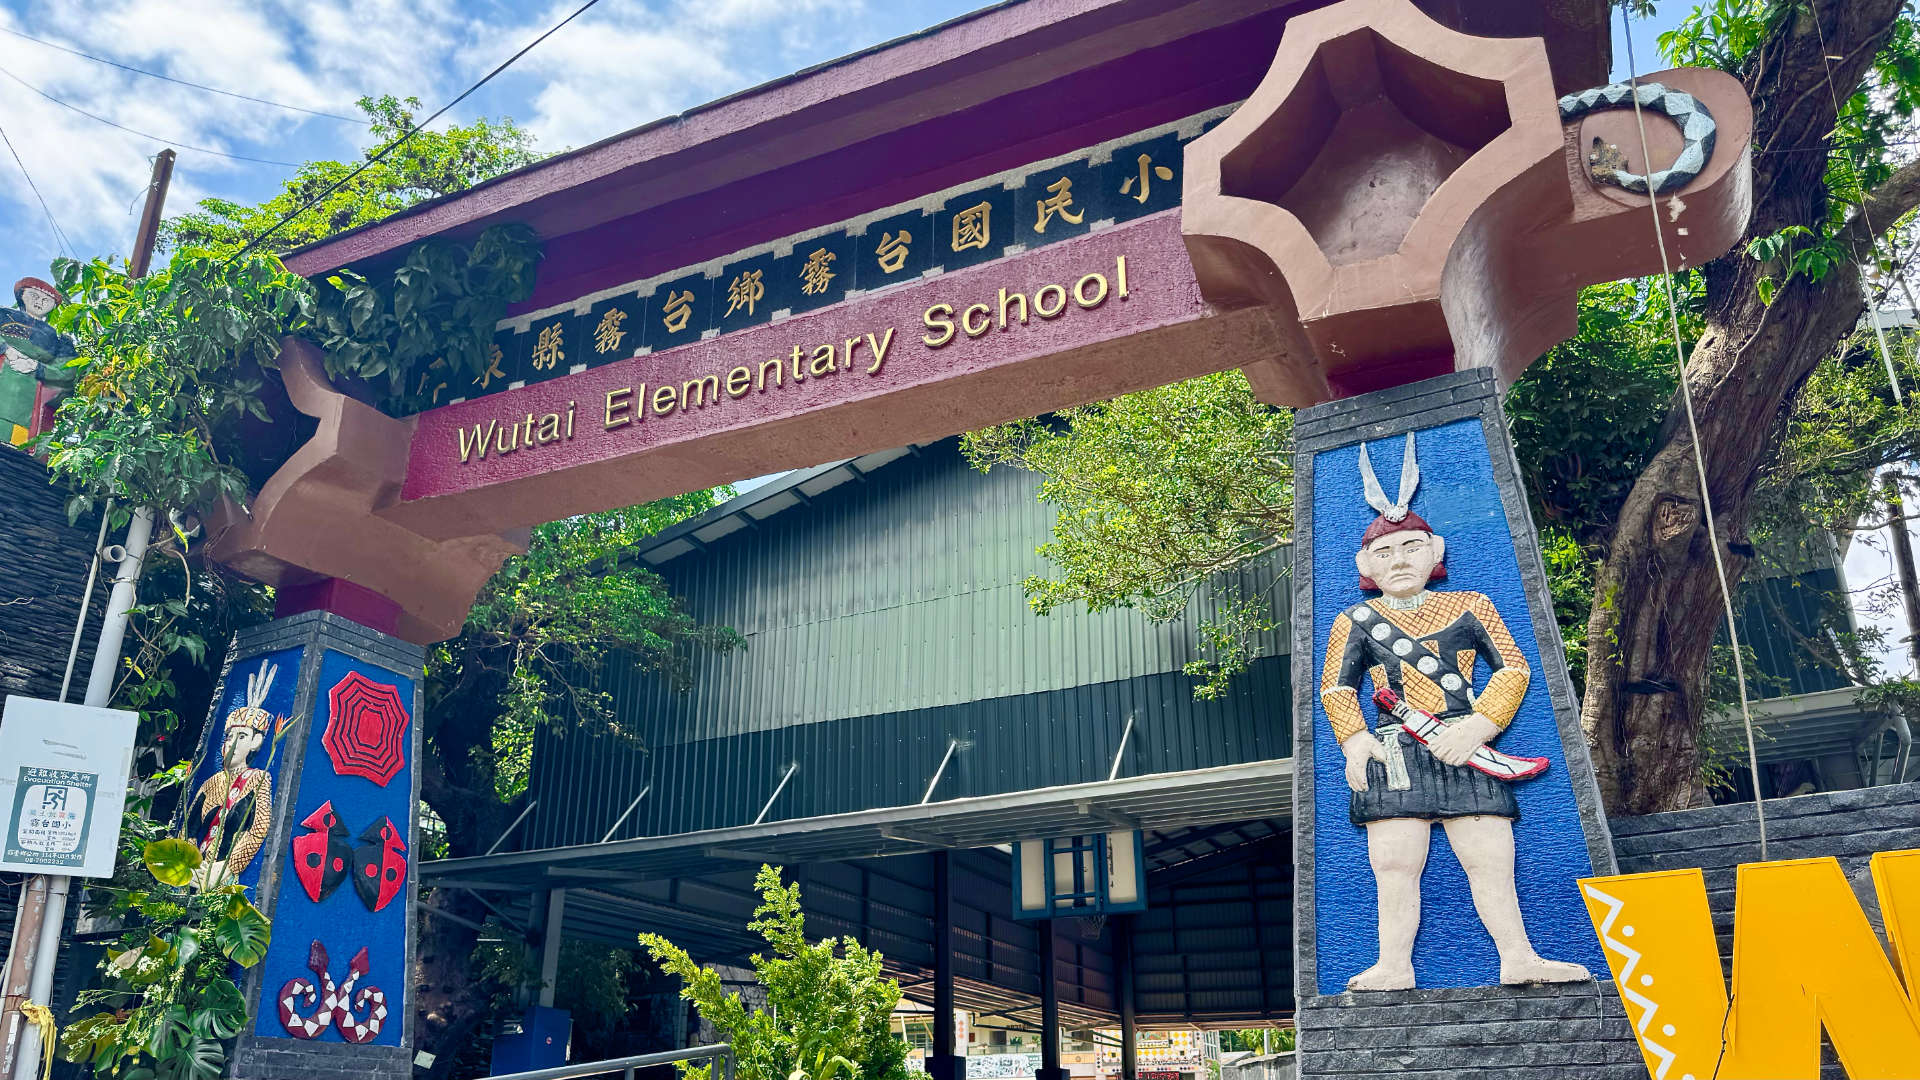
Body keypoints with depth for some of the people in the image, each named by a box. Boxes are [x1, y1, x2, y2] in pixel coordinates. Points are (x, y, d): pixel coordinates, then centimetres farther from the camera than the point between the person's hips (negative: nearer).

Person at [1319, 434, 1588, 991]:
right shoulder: (1356, 621, 14)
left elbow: (1513, 668, 8)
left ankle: (1518, 958, 2)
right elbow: (1336, 687, 12)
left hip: (1465, 750, 1)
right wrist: (1354, 739, -6)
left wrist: (1478, 726, -6)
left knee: (1491, 860, -4)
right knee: (1394, 864, -9)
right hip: (1394, 754, 0)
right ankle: (1394, 966, -9)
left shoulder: (1471, 606, 14)